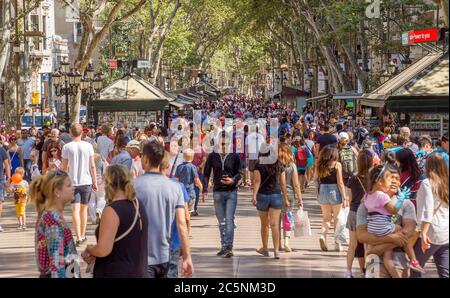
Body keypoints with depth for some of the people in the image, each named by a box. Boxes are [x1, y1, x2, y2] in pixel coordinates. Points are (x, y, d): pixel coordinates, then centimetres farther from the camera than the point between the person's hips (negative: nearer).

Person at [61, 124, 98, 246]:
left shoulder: (66, 147, -4)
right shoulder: (88, 146, -2)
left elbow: (64, 167, 0)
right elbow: (92, 166, 0)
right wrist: (95, 182, 9)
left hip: (72, 182, -2)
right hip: (86, 181, 2)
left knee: (75, 210, -5)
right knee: (84, 208, 15)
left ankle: (78, 237, -16)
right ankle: (83, 235, 26)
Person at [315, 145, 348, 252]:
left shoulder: (319, 165, 2)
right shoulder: (337, 165, -7)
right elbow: (340, 182, -8)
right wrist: (344, 197, -5)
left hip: (322, 191, 3)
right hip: (334, 191, -3)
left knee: (326, 217, 14)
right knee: (337, 219, 11)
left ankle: (323, 235, -11)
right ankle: (337, 243, 14)